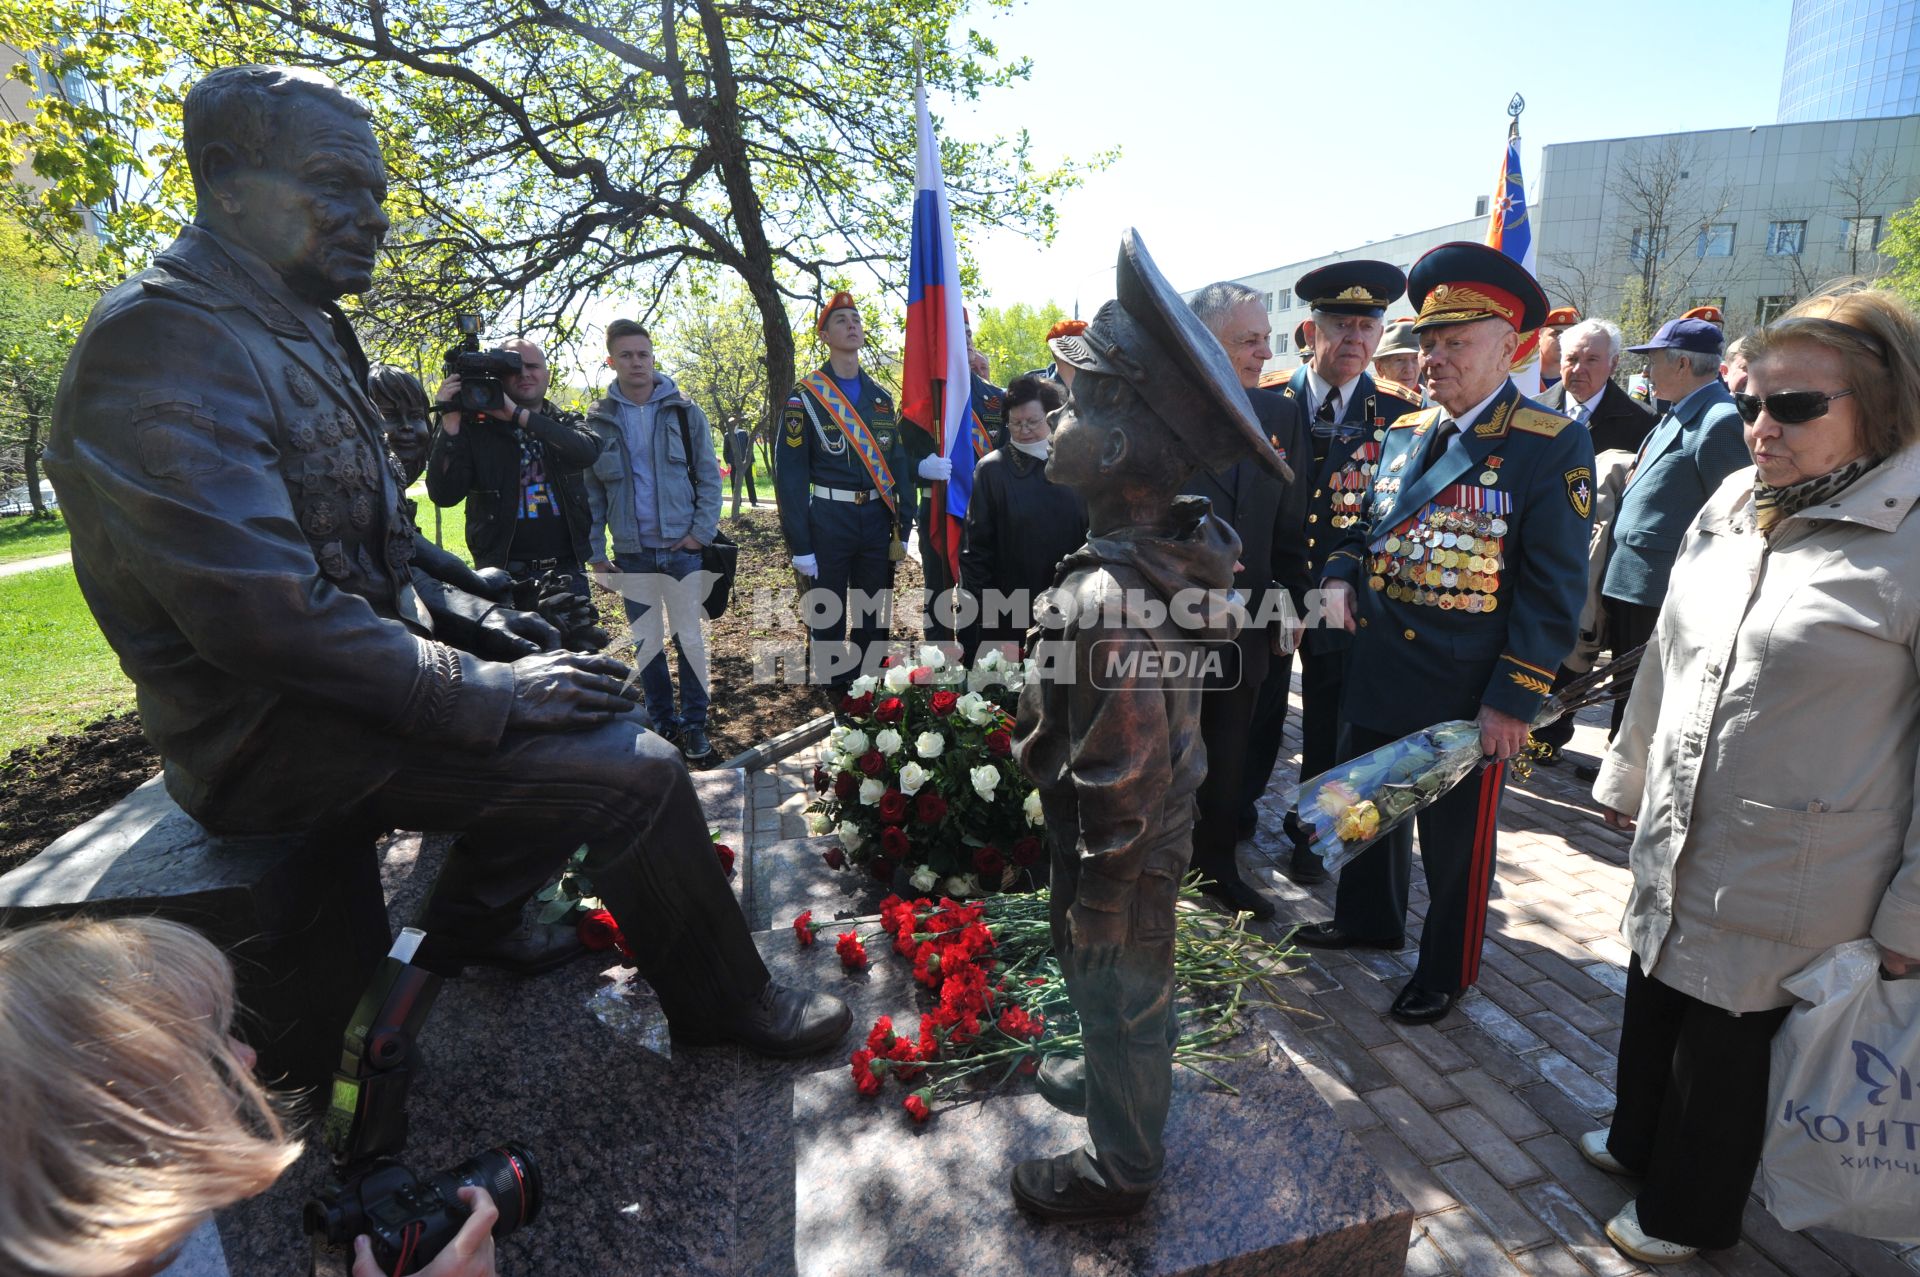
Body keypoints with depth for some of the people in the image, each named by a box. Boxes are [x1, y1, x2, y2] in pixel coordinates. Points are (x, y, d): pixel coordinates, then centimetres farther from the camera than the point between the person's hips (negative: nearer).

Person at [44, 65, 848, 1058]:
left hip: (347, 668, 10)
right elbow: (264, 615, -28)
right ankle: (726, 1005, 5)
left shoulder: (296, 332, 13)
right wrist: (486, 691, -23)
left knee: (580, 684, 18)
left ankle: (468, 922, 27)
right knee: (633, 768, -19)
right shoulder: (163, 341, -20)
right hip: (273, 733, -10)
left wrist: (457, 615, 8)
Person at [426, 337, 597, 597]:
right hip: (504, 574, -2)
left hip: (567, 572, 2)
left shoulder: (567, 423, 9)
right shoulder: (474, 430, 2)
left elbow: (587, 452, -15)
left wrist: (517, 414, -20)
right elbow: (444, 495, -9)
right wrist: (450, 422, -16)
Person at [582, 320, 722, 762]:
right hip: (631, 552, 2)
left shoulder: (684, 412, 1)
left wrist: (702, 530, -8)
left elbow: (709, 475, 2)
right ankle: (663, 723, 24)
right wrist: (595, 552, 1)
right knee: (646, 643, 10)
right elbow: (590, 492, 6)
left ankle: (694, 725, 15)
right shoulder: (599, 420, 3)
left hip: (682, 547, -1)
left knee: (690, 639, 2)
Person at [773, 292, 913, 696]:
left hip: (877, 519, 5)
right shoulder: (805, 397, -4)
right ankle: (834, 697, 19)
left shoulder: (881, 397, 12)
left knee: (874, 616, 13)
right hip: (828, 520, -4)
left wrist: (902, 527, 4)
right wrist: (800, 545, -12)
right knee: (827, 617, 4)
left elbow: (899, 464, 11)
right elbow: (790, 473, -8)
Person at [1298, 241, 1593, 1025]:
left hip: (1467, 699, -6)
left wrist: (1512, 701, -17)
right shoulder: (1405, 433, 6)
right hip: (1378, 680, 6)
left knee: (1456, 847, 12)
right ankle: (1367, 919, 46)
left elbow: (1552, 592, -14)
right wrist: (1340, 576, -3)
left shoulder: (1552, 448, -12)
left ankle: (1446, 973, 34)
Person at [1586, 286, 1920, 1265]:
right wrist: (1628, 774, 18)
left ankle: (1687, 1213, 39)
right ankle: (1639, 1140, 49)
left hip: (1789, 889, -5)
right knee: (1652, 1007, 23)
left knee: (1727, 1046, 14)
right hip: (1675, 848, 6)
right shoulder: (1731, 504, 2)